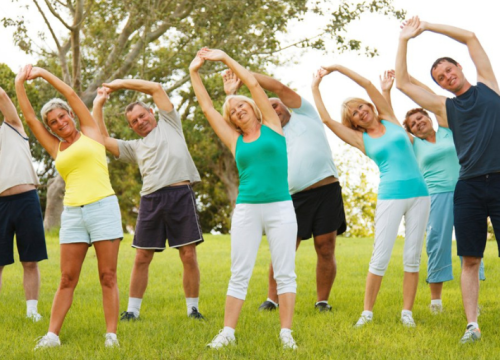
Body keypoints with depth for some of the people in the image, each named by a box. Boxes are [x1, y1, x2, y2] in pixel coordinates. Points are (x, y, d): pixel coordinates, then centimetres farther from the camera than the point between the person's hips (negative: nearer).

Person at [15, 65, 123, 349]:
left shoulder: (91, 133, 9)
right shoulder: (57, 149, 18)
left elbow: (71, 95, 7)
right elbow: (30, 117, 16)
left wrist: (43, 73, 13)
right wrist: (20, 84, 14)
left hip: (103, 207, -4)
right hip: (73, 213, 4)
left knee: (108, 277, -4)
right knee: (67, 279, 2)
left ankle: (112, 335, -5)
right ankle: (52, 334, 1)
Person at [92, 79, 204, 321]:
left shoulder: (168, 124, 19)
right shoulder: (135, 147, 26)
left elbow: (156, 88, 15)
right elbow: (103, 139, 17)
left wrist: (121, 83, 19)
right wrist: (98, 105, 18)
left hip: (180, 194, -3)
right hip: (151, 199, 3)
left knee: (189, 256, -5)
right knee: (141, 258, 1)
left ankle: (193, 308, 6)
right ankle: (133, 309, 10)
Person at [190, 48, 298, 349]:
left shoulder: (271, 126, 8)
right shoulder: (235, 141, 12)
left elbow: (254, 83, 4)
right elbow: (207, 107, 14)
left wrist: (224, 58, 9)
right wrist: (195, 72, 16)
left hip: (281, 208, -2)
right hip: (246, 211, 2)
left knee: (285, 273, -2)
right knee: (239, 275, 1)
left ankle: (286, 333, 0)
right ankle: (228, 333, 2)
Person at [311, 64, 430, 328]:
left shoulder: (390, 119, 10)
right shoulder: (361, 139, 8)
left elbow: (367, 85, 4)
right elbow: (326, 119, 3)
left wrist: (337, 67, 8)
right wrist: (315, 87, 10)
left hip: (419, 193, 1)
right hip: (391, 196, -1)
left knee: (413, 257, 1)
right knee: (380, 257, -6)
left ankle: (407, 311, 5)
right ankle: (367, 311, 3)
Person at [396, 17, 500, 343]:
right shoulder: (445, 107, 14)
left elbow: (471, 38, 12)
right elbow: (403, 83, 13)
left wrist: (427, 26, 15)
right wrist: (405, 40, 13)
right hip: (470, 187, 2)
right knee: (470, 260, 0)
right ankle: (472, 324, 1)